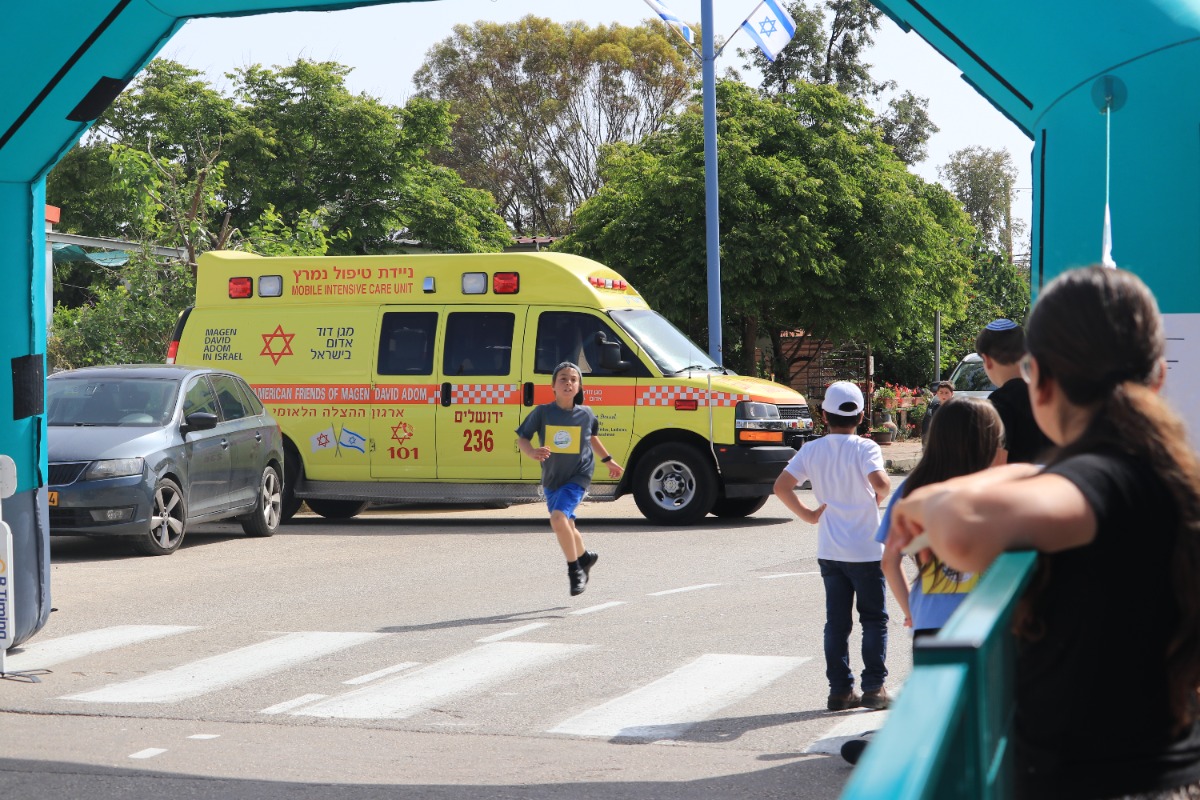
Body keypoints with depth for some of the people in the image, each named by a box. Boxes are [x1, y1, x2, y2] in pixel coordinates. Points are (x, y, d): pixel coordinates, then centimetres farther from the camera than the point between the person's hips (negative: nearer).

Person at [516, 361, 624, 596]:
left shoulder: (586, 414, -6)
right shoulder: (542, 413, -10)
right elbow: (522, 438, -7)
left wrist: (607, 460, 21)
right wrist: (532, 452, -27)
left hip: (577, 477, -3)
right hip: (551, 478, 3)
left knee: (558, 518, -24)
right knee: (566, 526, 18)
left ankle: (574, 569, -8)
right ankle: (585, 558, 48)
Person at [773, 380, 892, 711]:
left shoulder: (812, 450, 2)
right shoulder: (865, 448, -11)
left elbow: (781, 487, -4)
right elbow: (880, 482, -27)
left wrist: (807, 514, 4)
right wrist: (881, 494, -5)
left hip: (829, 551, 4)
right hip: (865, 550, -4)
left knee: (836, 622, 10)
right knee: (874, 620, 7)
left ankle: (840, 690, 10)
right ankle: (874, 688, 4)